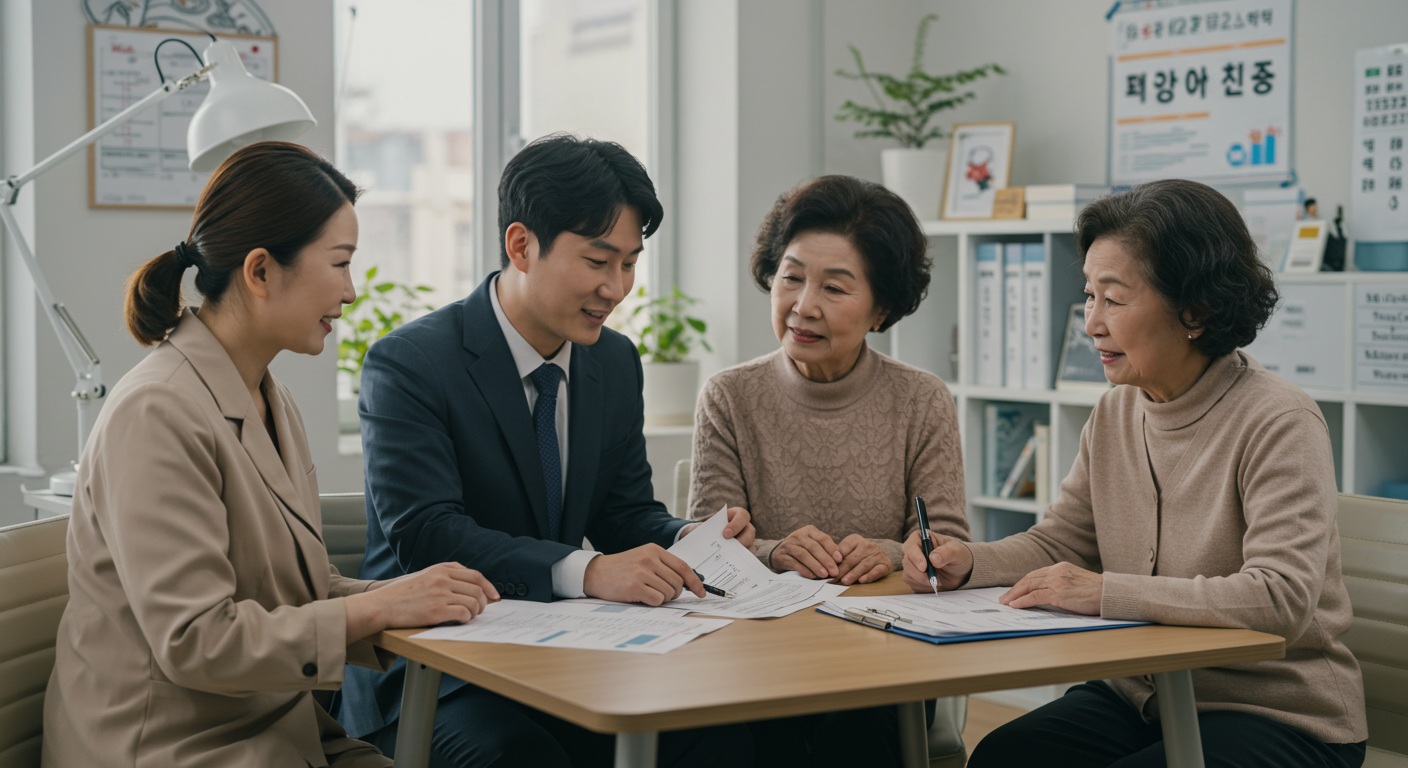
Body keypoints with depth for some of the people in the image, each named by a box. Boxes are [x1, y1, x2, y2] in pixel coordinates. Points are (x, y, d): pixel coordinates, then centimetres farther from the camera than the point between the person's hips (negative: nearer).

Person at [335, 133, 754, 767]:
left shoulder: (617, 363, 9)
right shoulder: (408, 364, -13)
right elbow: (424, 535, -24)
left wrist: (688, 542, -10)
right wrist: (586, 571, -37)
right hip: (428, 680, -5)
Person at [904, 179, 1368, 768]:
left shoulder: (1279, 425, -17)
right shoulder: (1114, 415, 5)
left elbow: (1282, 598, -29)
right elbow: (1058, 543, 15)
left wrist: (1107, 591, -29)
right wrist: (969, 563, -6)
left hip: (1280, 718, -6)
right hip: (1141, 694, 6)